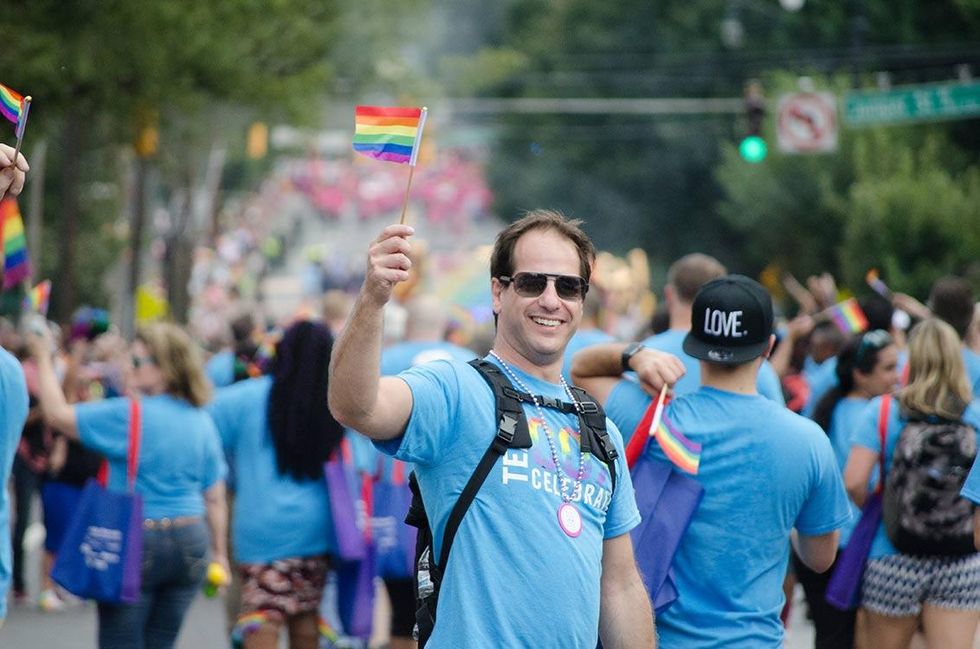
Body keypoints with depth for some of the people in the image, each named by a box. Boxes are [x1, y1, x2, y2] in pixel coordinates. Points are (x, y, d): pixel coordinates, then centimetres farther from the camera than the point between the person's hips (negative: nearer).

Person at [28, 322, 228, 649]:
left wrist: (42, 357, -2)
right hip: (190, 542, 6)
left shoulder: (130, 416, -14)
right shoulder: (202, 421, 5)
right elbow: (215, 498, 8)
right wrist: (219, 553, 15)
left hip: (136, 540, -6)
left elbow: (57, 414, -11)